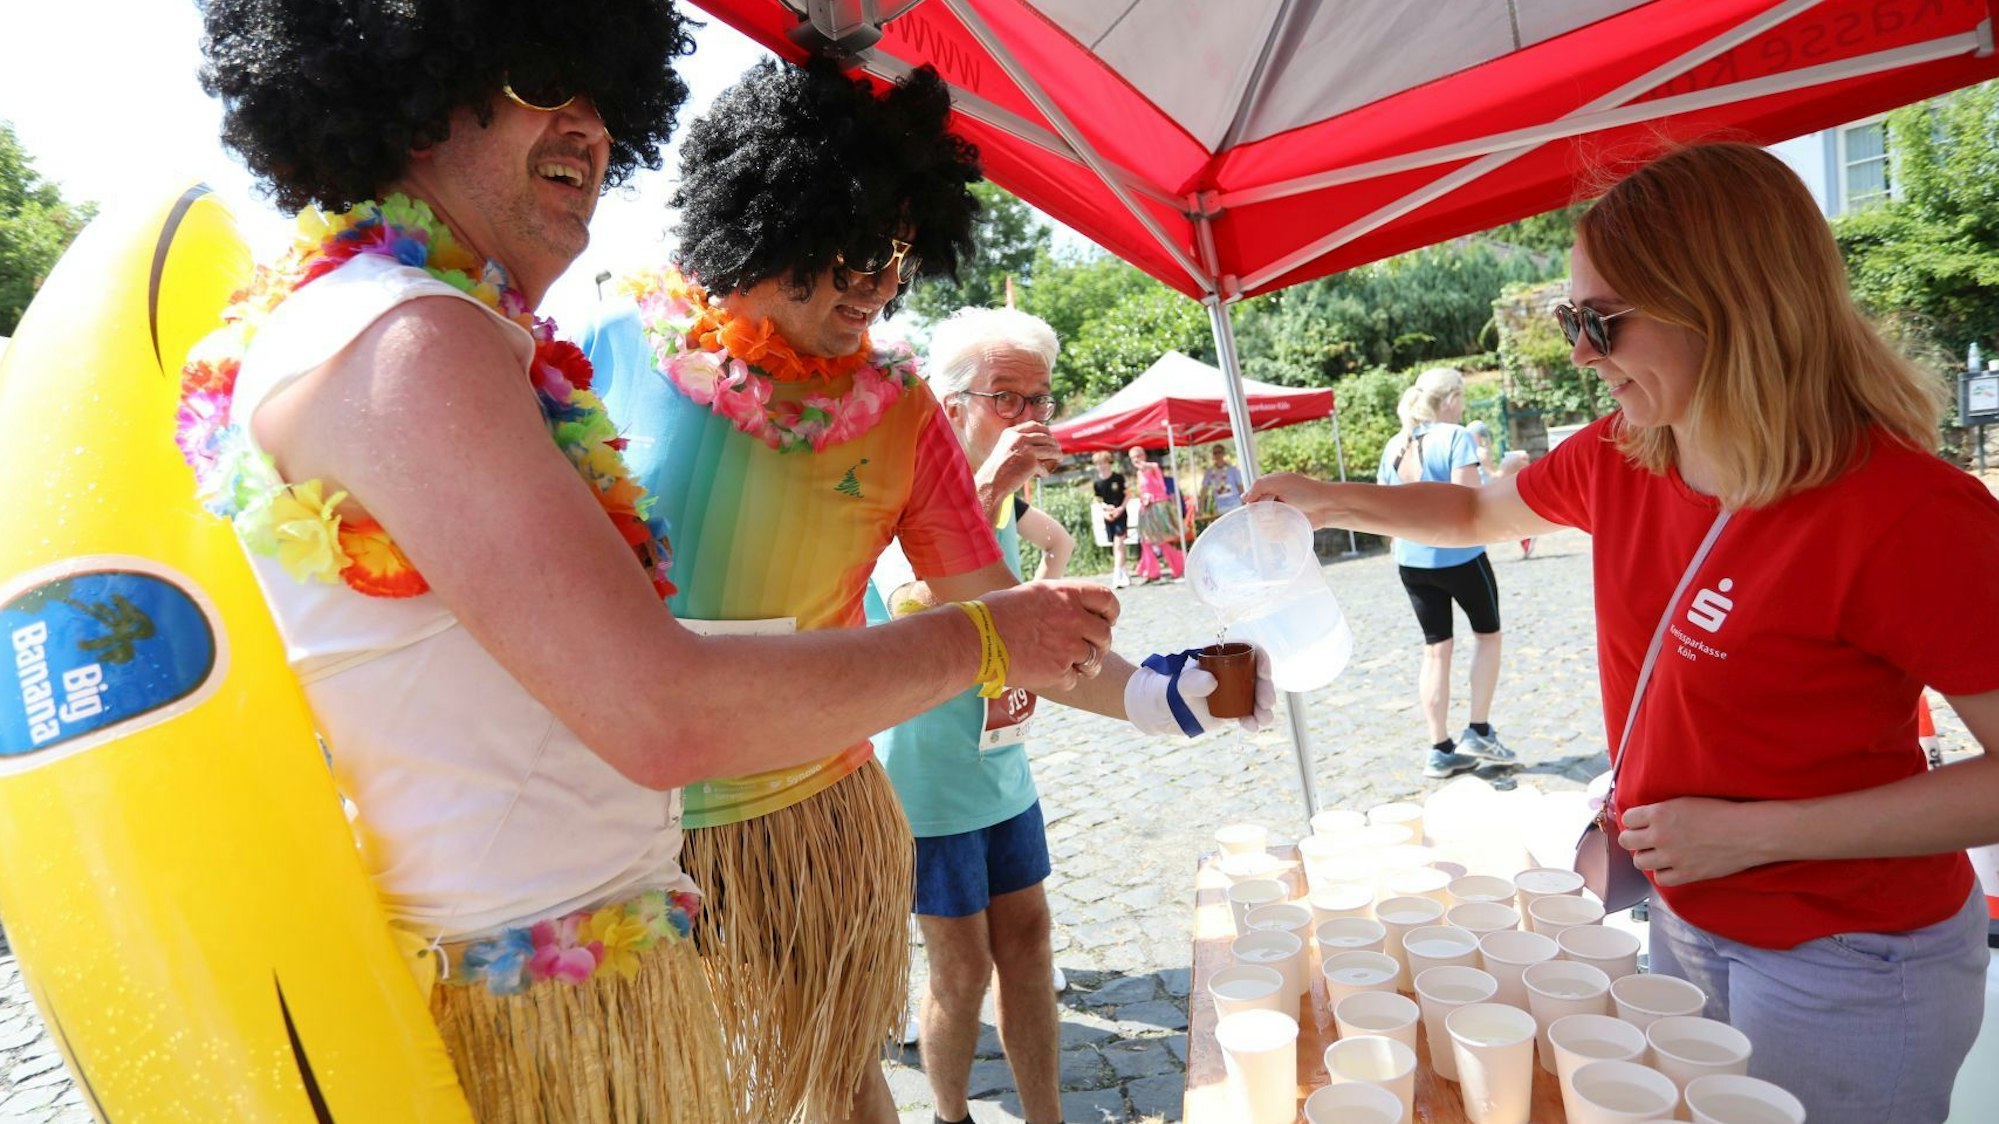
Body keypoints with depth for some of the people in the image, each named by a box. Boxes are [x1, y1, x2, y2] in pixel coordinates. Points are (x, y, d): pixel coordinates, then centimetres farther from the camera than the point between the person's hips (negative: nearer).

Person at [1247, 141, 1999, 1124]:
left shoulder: (1906, 513, -26)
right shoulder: (1616, 463, -6)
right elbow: (1479, 513, 12)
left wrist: (1752, 833, -25)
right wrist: (1331, 501, -1)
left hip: (1845, 969, -6)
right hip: (1684, 921, 6)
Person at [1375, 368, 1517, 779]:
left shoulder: (1394, 446, 6)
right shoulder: (1456, 437, -13)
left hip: (1411, 559, 5)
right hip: (1459, 555, -5)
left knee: (1436, 649, 11)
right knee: (1487, 634, 17)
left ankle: (1441, 750, 14)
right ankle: (1479, 731, 18)